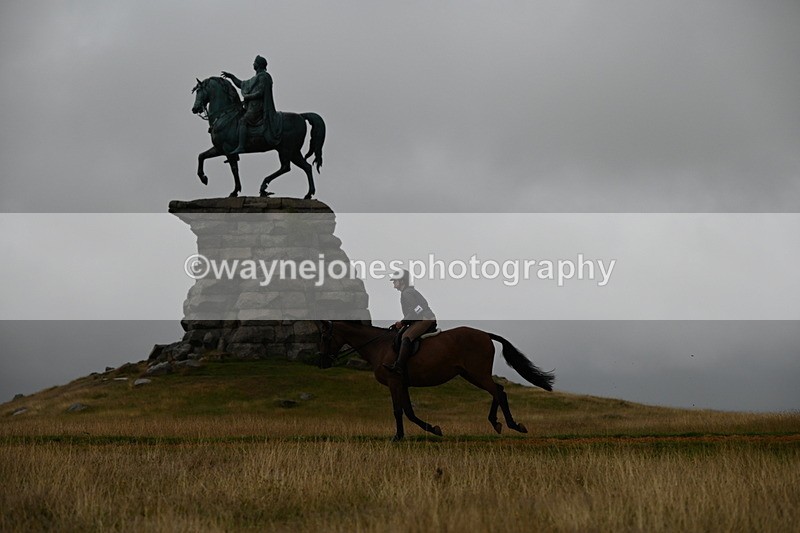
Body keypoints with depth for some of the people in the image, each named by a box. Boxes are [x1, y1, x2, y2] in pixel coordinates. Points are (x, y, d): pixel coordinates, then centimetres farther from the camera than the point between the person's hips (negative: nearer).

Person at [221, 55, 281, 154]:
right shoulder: (257, 78, 22)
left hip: (258, 107, -11)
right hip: (253, 106, 11)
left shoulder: (263, 77, -9)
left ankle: (241, 147, -33)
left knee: (243, 121, -23)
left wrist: (246, 96, -10)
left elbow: (260, 93, -19)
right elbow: (242, 85, 30)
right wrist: (231, 76, 26)